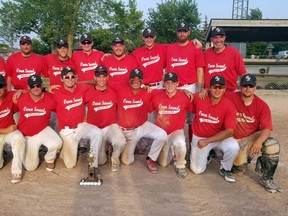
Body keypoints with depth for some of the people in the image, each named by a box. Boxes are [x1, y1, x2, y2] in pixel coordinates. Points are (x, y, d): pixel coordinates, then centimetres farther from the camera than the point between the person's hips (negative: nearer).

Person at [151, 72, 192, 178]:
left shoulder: (184, 97, -14)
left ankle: (180, 166, -9)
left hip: (177, 131, -2)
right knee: (163, 163, 4)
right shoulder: (157, 96, -9)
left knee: (180, 143, -38)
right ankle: (169, 151, 39)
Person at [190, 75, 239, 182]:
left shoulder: (229, 106, -18)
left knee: (233, 147, -31)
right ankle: (207, 154, 29)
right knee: (197, 170, -5)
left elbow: (229, 131, -21)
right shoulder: (198, 98, -15)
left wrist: (207, 141, -26)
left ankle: (225, 169, 0)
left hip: (219, 137, 0)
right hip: (199, 138, 1)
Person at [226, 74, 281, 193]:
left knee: (273, 145, -30)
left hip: (254, 137, 0)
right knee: (239, 169, -5)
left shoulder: (262, 106, -13)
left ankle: (266, 179, -7)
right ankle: (245, 156, 34)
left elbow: (267, 128, -19)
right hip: (235, 140, 0)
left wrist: (258, 142, -37)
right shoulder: (231, 98, -13)